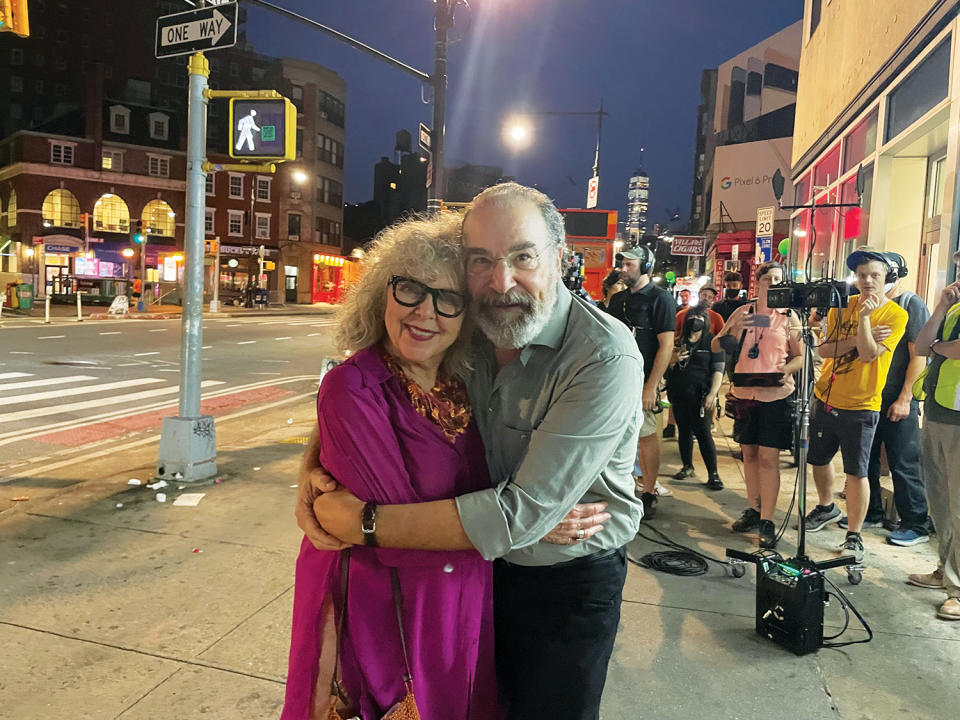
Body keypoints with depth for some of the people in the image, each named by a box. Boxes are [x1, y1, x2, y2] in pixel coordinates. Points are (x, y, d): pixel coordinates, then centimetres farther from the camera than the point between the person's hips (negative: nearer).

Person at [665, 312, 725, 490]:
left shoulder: (712, 342, 3)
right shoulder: (679, 342, 14)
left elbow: (718, 370, -4)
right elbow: (667, 370, 18)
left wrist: (712, 394, -15)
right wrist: (673, 360, -5)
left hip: (700, 395, -4)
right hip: (678, 394, 4)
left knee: (703, 432, -11)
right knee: (684, 431, 10)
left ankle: (713, 473, -9)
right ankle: (687, 466, 24)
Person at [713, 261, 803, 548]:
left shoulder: (789, 317, 1)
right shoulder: (743, 312, 7)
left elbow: (800, 356, 3)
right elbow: (716, 347, 6)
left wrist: (787, 370, -17)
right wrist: (733, 330, -12)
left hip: (776, 394, -3)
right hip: (744, 392, 3)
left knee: (768, 457, -5)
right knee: (749, 453, 12)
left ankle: (767, 521, 2)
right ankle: (754, 509, 25)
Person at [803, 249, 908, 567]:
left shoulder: (895, 315, -8)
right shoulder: (842, 305, 3)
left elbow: (869, 354, -20)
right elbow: (824, 350, -5)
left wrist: (864, 316, -28)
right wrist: (857, 340, -18)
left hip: (860, 405, -4)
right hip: (825, 398, 5)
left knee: (856, 472, -2)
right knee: (818, 459, 18)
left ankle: (854, 536, 12)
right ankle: (826, 508, 42)